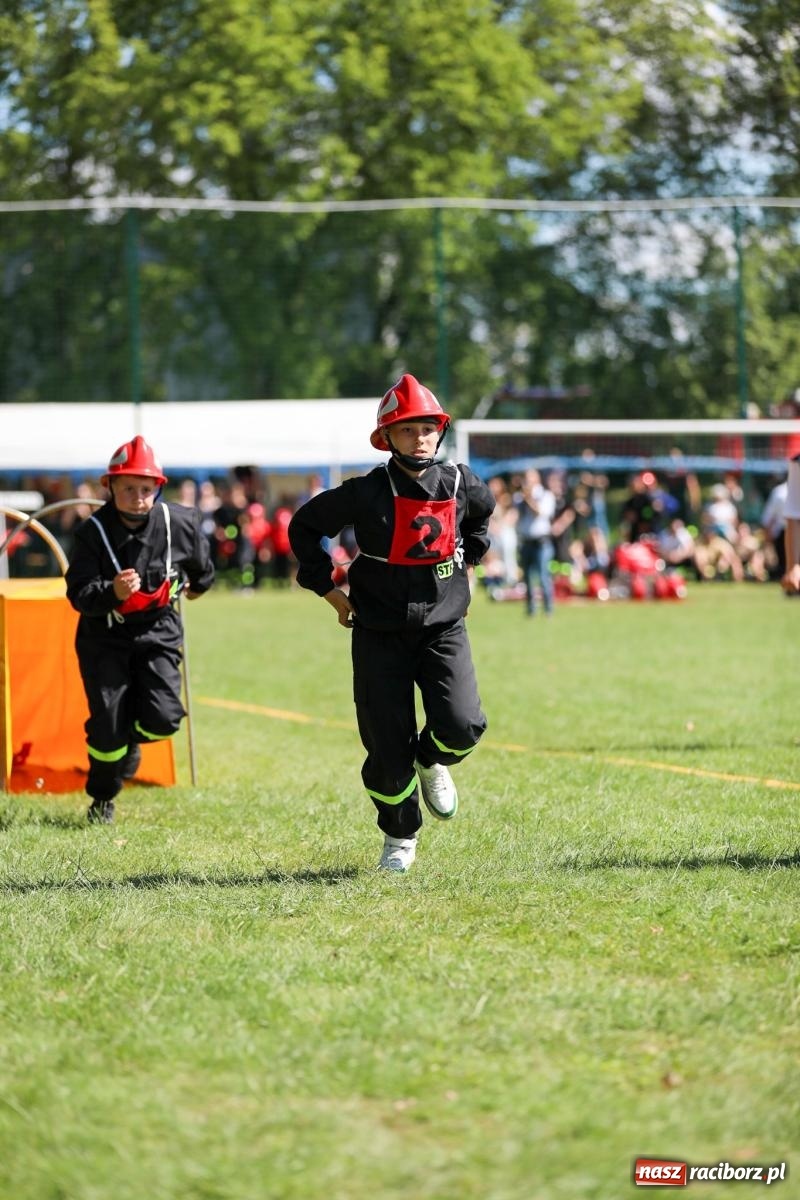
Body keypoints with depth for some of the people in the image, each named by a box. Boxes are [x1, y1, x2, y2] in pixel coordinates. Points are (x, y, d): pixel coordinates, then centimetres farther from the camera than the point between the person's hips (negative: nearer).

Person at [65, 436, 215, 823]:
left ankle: (131, 739, 26)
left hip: (157, 631, 2)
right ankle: (102, 799, 22)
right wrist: (112, 592, -42)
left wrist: (199, 583, 32)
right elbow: (78, 592, -23)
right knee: (107, 724, -5)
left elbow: (198, 558, 12)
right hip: (105, 635, -2)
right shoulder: (93, 531, -19)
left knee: (162, 719, -13)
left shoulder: (178, 523, -12)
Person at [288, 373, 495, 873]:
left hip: (444, 627, 2)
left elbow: (482, 511, 23)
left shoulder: (461, 484, -3)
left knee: (461, 726, -18)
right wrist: (327, 588, 0)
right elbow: (305, 526, 1)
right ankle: (401, 838, 22)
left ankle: (431, 761, 18)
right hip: (380, 634, -2)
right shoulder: (367, 493, -12)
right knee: (388, 745, -1)